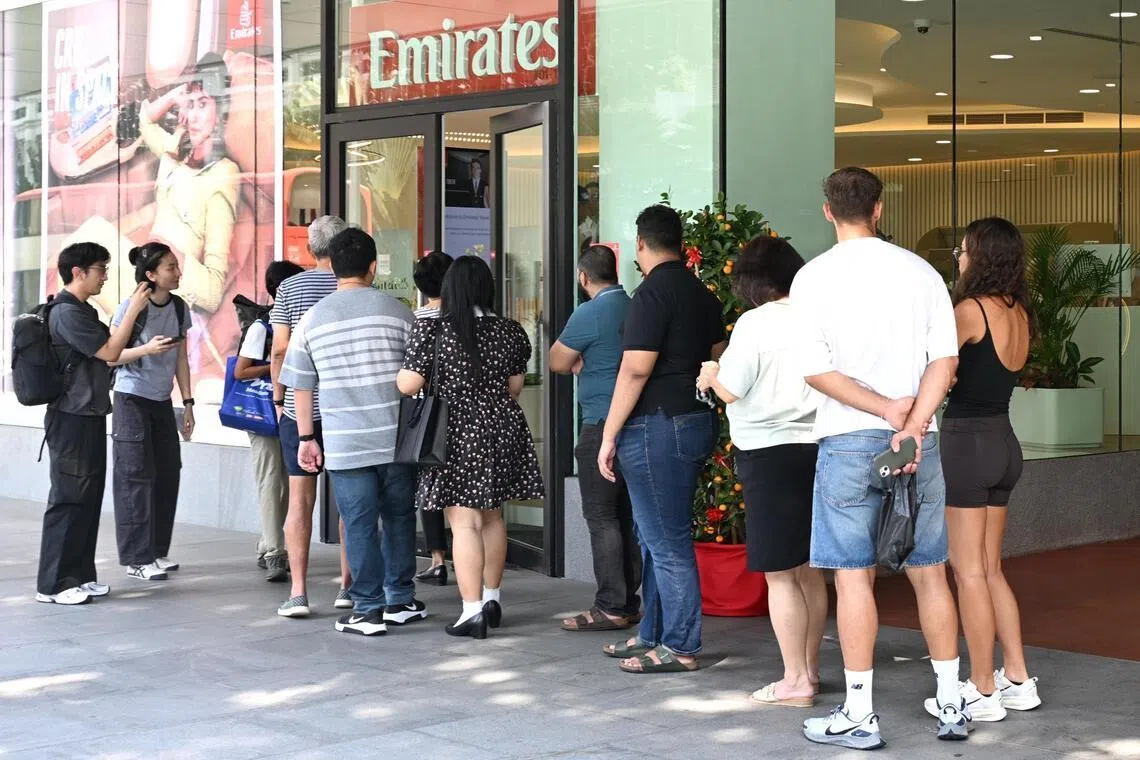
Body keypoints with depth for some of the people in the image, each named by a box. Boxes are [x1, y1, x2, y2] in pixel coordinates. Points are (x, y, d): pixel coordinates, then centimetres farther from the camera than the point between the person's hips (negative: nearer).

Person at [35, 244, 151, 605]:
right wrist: (133, 309, -12)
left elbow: (107, 354, 19)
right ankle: (52, 583, -2)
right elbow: (110, 351, -17)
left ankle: (79, 575, 16)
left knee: (89, 498, 10)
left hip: (89, 416, 10)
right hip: (72, 419, -10)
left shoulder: (82, 310, 17)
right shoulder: (67, 312, -15)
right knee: (68, 500, -7)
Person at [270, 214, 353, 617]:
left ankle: (298, 591, -1)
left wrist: (279, 400, 9)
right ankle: (348, 585, 14)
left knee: (300, 498, 2)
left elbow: (280, 349, -2)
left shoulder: (290, 288, 0)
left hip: (300, 408, 0)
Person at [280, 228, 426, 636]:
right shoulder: (396, 311, 0)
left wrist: (307, 437, 12)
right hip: (395, 437, 1)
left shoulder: (313, 318, 1)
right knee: (399, 517, 13)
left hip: (344, 443, 0)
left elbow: (301, 387, 4)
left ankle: (368, 609, 5)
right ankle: (401, 601, 20)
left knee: (359, 524, 3)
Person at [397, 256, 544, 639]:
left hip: (457, 434, -4)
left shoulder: (431, 330, -12)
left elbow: (408, 385, -11)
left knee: (464, 522, -3)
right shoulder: (510, 331, 1)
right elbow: (515, 387, 9)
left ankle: (472, 611, -6)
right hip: (501, 430, 5)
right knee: (492, 516, 17)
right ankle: (491, 598, 27)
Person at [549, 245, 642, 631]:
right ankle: (630, 602, 17)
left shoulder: (589, 314, -12)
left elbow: (558, 363, -3)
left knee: (601, 517, -3)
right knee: (628, 516, 12)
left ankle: (610, 607, -3)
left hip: (602, 425, -8)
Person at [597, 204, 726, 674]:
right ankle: (654, 635, 24)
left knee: (666, 542, -4)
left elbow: (635, 370, -19)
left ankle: (679, 647, 1)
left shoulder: (652, 293, -14)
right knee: (659, 537, 17)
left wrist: (609, 435, -14)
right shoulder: (702, 295, 13)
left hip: (656, 427, -9)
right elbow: (718, 361, 18)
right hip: (697, 422, 9)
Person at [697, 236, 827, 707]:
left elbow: (731, 389, -13)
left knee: (779, 574, 0)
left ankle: (795, 681, 2)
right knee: (808, 569, 16)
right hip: (816, 449, 7)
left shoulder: (756, 323, -11)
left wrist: (711, 375, 9)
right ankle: (810, 669, 25)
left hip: (769, 452, -6)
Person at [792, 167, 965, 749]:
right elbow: (946, 358, -3)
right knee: (929, 571, 11)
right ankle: (952, 706, 16)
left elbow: (815, 370, -10)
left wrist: (886, 409, -8)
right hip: (917, 440, 3)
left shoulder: (815, 276, -2)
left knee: (854, 576, 1)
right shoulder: (920, 271, 5)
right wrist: (912, 425, -10)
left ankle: (859, 716, 5)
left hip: (848, 440, -3)